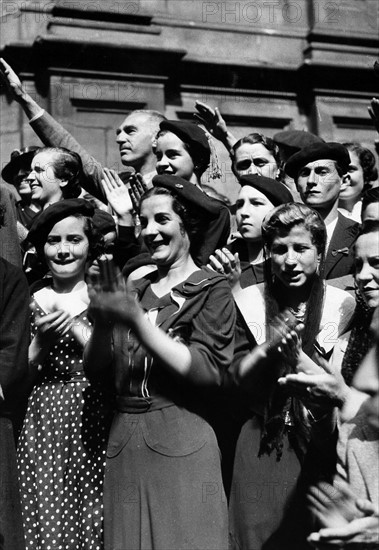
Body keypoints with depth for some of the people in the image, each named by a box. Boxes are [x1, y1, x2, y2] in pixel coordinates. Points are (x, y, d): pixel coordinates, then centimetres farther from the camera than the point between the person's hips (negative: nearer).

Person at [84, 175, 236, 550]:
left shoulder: (212, 290, -2)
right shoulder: (135, 289, 12)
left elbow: (207, 372, -14)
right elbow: (95, 365, 9)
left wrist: (138, 321, -19)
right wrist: (102, 322, -12)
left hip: (181, 444, -5)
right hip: (123, 442, 5)